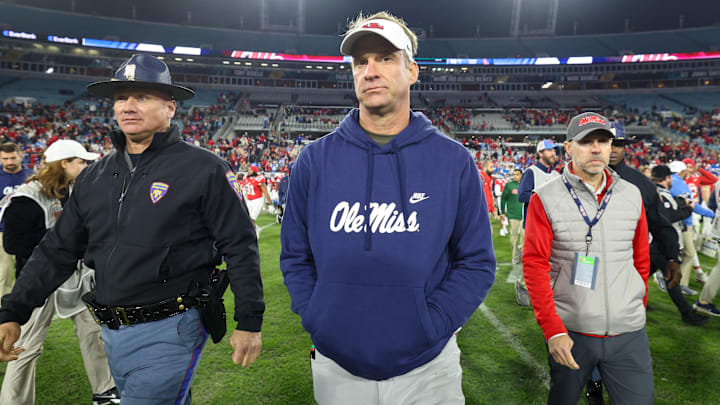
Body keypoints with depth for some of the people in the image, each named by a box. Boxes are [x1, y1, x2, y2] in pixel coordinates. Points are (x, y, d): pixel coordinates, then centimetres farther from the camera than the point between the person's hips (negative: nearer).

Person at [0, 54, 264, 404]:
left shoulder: (204, 169, -11)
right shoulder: (93, 177, 9)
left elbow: (239, 247, -11)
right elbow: (57, 250, 13)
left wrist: (249, 322, -11)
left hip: (169, 334, -6)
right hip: (112, 334, 7)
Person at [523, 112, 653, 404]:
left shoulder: (632, 196, 5)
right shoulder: (545, 200, -8)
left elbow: (641, 259, 13)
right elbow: (534, 265, -12)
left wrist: (639, 309, 15)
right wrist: (552, 329, -15)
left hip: (629, 335, 3)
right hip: (568, 333, -2)